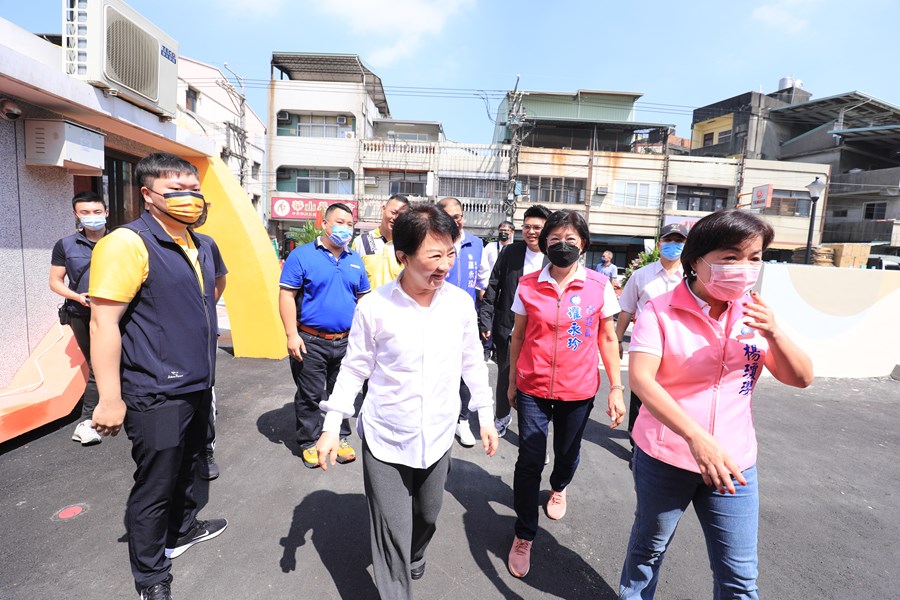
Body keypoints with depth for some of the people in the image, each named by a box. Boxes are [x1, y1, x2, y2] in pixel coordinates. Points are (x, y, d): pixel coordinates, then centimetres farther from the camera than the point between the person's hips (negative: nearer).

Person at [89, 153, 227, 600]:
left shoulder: (199, 245, 10)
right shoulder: (128, 243, -17)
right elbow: (103, 323, -20)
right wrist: (110, 400, -21)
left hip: (197, 386, 8)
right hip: (156, 394, -8)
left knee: (185, 468, 25)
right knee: (155, 486, 8)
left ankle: (182, 530, 47)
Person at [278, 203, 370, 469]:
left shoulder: (355, 261, 9)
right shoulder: (302, 255, -6)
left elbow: (363, 298, 15)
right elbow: (287, 295, -9)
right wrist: (292, 335, -14)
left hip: (346, 342, 4)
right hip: (311, 341, -4)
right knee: (310, 396, 9)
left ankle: (340, 437, 32)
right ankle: (309, 442, 27)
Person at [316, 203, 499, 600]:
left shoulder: (460, 302, -9)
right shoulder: (374, 307, -16)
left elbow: (472, 362, 4)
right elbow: (354, 369, -4)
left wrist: (486, 416, 9)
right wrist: (332, 426, -5)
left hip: (437, 437, 4)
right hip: (385, 439, -3)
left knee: (427, 516, 24)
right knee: (392, 534, 4)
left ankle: (414, 560, 56)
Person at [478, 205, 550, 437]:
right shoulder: (510, 252, -1)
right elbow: (492, 288, 1)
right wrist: (485, 321, -3)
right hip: (507, 328, 2)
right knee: (504, 375, 16)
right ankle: (502, 416, 39)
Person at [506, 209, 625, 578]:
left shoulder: (599, 287, -6)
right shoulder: (528, 285, -5)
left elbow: (607, 339, 1)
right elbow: (518, 336, 4)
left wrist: (616, 387, -2)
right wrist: (512, 382, 9)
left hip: (578, 391, 1)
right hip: (533, 388, -1)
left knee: (567, 452, 21)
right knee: (529, 461, 2)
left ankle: (558, 488, 56)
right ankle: (524, 536, 21)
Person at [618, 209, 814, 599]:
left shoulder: (753, 313, 1)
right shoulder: (660, 312, -15)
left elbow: (801, 378, 1)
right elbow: (640, 378, -26)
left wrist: (773, 333, -17)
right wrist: (696, 437, -35)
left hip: (734, 462, 4)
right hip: (664, 457, -3)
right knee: (648, 548, 19)